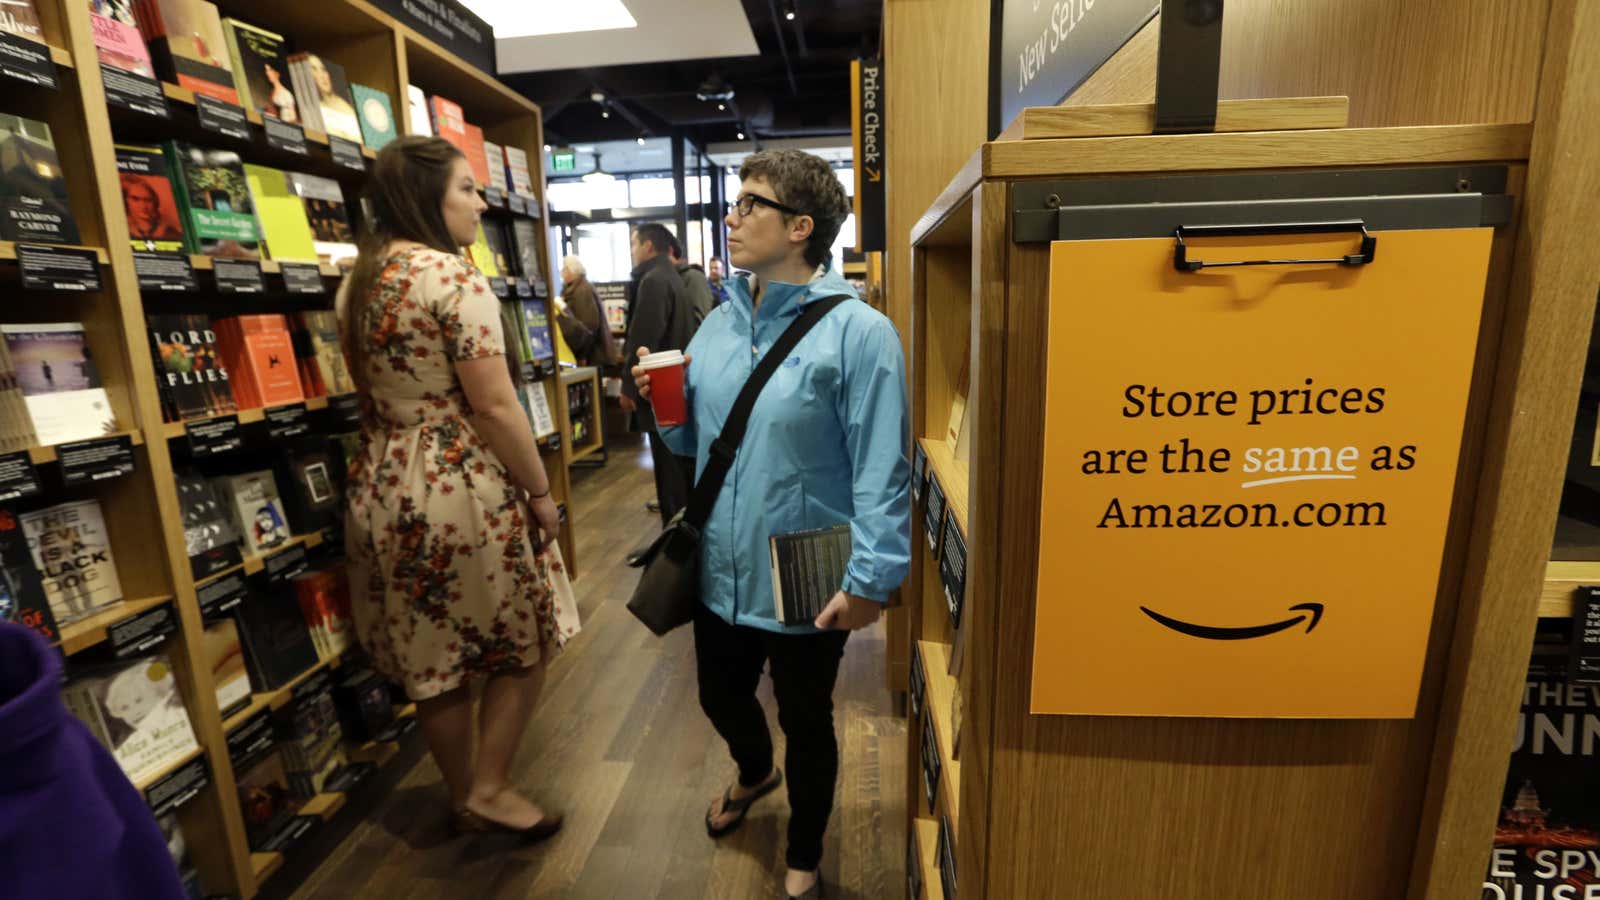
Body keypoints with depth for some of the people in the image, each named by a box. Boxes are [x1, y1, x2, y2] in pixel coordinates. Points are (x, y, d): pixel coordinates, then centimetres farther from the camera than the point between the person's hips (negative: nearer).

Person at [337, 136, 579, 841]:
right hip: (460, 487, -8)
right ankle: (489, 791, 22)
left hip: (384, 484, 8)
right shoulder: (453, 275, -16)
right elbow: (495, 407, -20)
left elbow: (372, 393, 16)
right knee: (521, 646, 13)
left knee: (433, 659, 18)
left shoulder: (356, 282, 10)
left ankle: (462, 799, 35)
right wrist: (541, 493, -10)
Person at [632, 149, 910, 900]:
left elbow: (881, 469, -18)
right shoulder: (719, 322, 5)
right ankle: (754, 773, 62)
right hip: (720, 571, 6)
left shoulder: (857, 330, -17)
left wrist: (871, 578, -19)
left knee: (805, 724, 17)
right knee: (720, 697, 26)